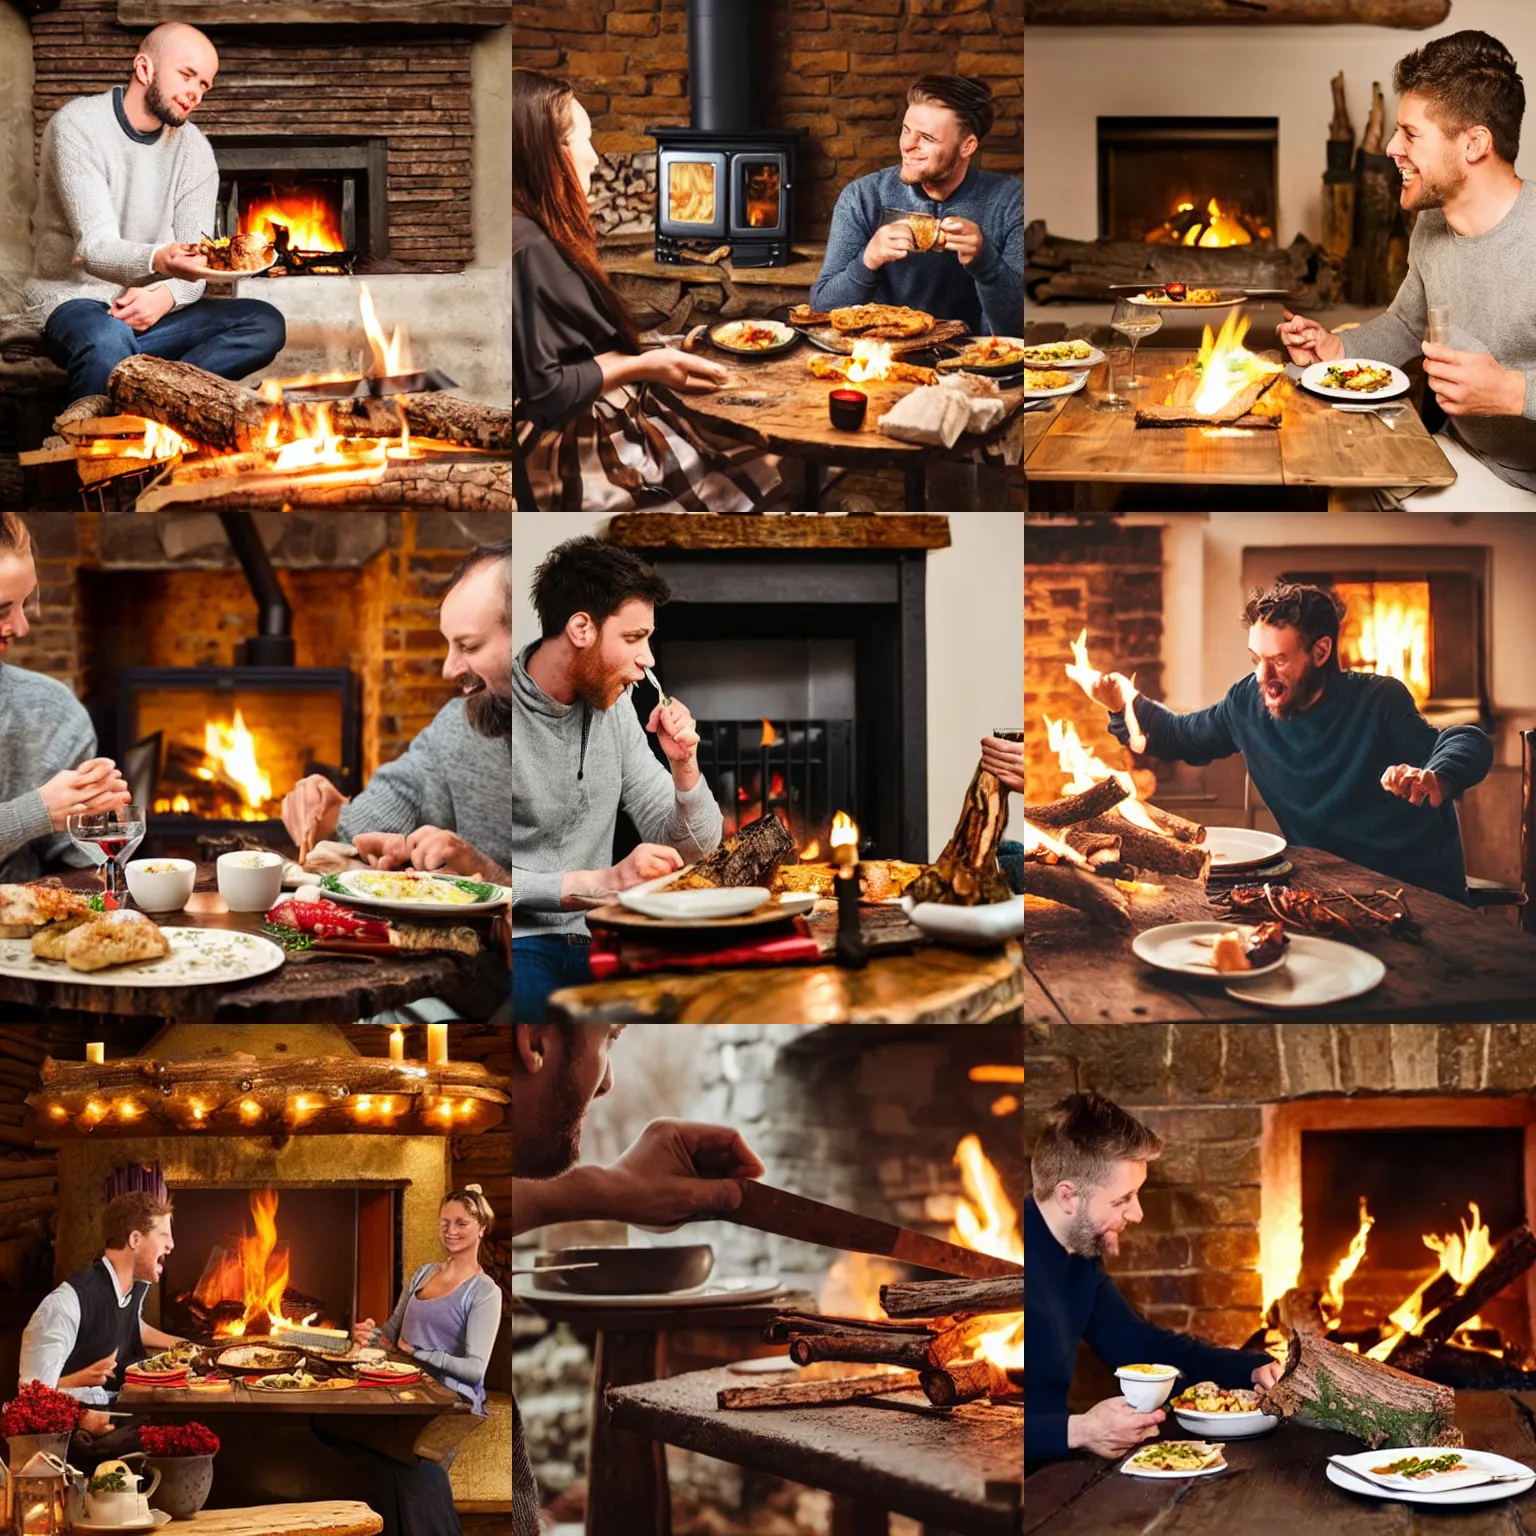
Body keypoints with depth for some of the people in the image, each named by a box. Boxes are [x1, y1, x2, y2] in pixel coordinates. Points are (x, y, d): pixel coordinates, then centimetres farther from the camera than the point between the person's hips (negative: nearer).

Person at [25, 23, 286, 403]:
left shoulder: (194, 150, 6)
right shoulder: (78, 125, -11)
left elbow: (195, 264, 0)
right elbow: (94, 248, -22)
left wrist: (166, 296, -25)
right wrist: (159, 260, -44)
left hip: (152, 312, 6)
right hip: (75, 302, -6)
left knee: (265, 324, -19)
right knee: (108, 341, -42)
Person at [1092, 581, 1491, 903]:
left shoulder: (1379, 701, -13)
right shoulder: (1248, 702, 3)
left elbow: (1468, 743, -18)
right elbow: (1180, 737, 21)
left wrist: (1437, 779, -43)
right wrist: (1127, 704, 0)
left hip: (1420, 894, -5)